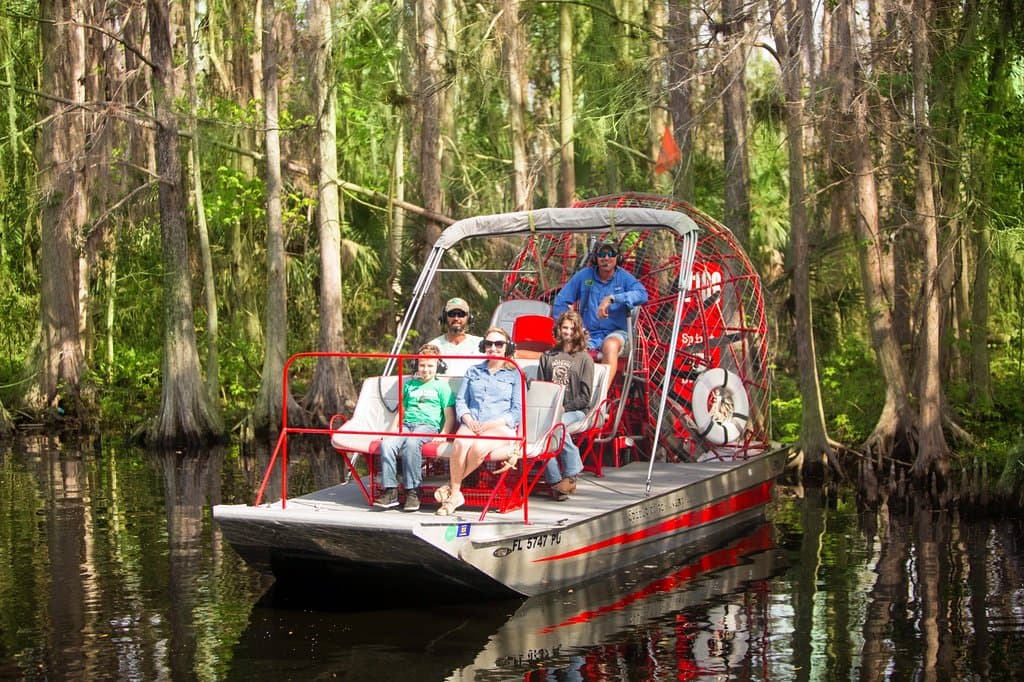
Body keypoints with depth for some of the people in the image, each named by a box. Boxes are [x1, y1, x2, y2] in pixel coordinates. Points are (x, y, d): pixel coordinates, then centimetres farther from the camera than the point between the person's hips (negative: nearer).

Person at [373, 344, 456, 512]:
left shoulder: (441, 386, 15)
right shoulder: (409, 384, 27)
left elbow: (450, 414, 8)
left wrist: (443, 434, -9)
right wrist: (392, 431, 14)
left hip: (428, 425, -4)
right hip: (406, 424, 4)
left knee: (411, 443, -39)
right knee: (387, 444, -29)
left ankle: (412, 491, -34)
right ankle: (390, 491, -31)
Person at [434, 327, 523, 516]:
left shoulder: (514, 375, 12)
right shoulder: (473, 372, 25)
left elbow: (517, 411, 3)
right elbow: (460, 401, 18)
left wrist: (492, 424, -11)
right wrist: (467, 418, -5)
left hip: (501, 427, -3)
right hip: (471, 424, 3)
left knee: (478, 447, -36)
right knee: (460, 443, -33)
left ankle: (452, 485, -18)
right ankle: (455, 493, -24)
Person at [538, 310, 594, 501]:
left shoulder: (584, 358, 9)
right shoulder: (548, 356, 20)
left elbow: (585, 396, 1)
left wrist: (564, 407, -11)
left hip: (575, 410, -3)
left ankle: (570, 474, -25)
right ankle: (554, 480, -31)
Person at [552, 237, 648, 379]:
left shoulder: (624, 278, 2)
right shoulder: (584, 275, 6)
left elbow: (642, 295, -19)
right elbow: (561, 301, 9)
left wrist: (612, 298, -28)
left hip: (614, 332, -1)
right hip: (588, 334, 2)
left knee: (610, 345, -38)